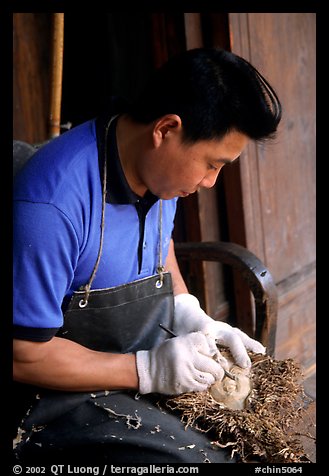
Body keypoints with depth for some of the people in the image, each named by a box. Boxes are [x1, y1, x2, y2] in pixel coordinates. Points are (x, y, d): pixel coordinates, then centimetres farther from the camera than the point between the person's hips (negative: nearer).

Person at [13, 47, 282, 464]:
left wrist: (191, 317, 4)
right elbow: (24, 355, -22)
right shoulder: (52, 204, -29)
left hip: (157, 356, 8)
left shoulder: (161, 165, -2)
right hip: (68, 395, -7)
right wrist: (149, 370, -24)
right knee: (199, 458, -26)